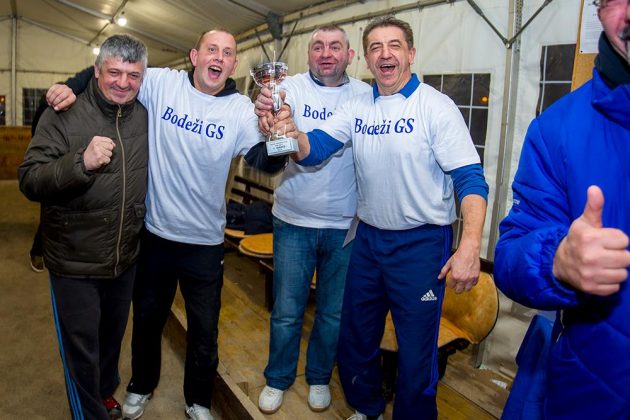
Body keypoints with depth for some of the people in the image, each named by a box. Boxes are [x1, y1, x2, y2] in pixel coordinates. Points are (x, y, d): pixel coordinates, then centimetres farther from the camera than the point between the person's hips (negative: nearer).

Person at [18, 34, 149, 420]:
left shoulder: (146, 116, -2)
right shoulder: (65, 115, -14)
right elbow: (29, 181, -21)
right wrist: (81, 162, -35)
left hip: (126, 258, 5)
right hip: (75, 262, -4)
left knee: (113, 335, 25)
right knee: (82, 349, 11)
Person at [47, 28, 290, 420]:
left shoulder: (241, 109, -9)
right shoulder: (160, 83, -7)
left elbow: (266, 163, -20)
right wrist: (69, 87, -11)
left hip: (205, 241, -1)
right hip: (155, 232, 1)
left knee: (205, 329, 14)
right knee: (147, 319, 22)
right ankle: (141, 386, 50)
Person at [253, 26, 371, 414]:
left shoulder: (366, 96, -2)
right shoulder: (291, 87, -5)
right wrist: (267, 121, -43)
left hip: (346, 225, 1)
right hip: (294, 221, -1)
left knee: (333, 312, 16)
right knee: (286, 311, 12)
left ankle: (319, 377, 39)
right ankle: (278, 378, 35)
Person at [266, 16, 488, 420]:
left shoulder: (436, 107, -12)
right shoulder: (356, 107, 3)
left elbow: (470, 179, -16)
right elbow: (313, 149, -7)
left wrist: (470, 246, -29)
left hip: (421, 243, -5)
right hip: (368, 238, 5)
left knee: (416, 350, 8)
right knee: (355, 337, 19)